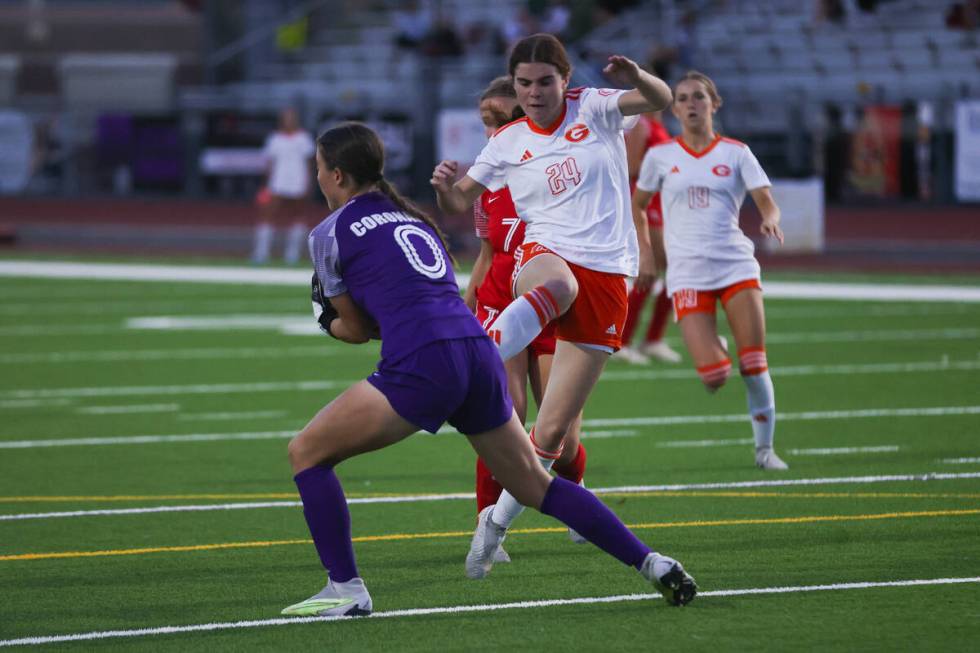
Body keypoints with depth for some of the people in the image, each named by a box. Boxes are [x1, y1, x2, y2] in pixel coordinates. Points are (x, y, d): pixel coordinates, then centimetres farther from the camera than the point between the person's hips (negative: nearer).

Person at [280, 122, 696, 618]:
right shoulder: (413, 217, 26)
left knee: (307, 452, 5)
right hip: (479, 353, 7)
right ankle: (650, 563, 13)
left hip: (421, 367, -7)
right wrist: (342, 318, 29)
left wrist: (329, 323, 34)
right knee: (536, 486, 19)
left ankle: (345, 589, -1)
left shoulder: (330, 233, 6)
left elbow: (358, 328, 14)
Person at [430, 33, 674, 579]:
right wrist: (444, 185, -9)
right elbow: (460, 203, 16)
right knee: (555, 285, -44)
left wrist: (637, 78, -34)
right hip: (545, 258, 0)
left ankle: (496, 522, 14)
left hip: (607, 279, 0)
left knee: (552, 432, -4)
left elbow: (661, 99, -10)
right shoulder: (508, 144, 10)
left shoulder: (594, 109, 5)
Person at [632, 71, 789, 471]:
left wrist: (770, 221, -25)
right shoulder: (660, 156, 6)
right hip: (687, 273, 0)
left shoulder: (735, 153, 5)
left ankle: (764, 447, 7)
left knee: (755, 364, -10)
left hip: (736, 265, 1)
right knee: (714, 377, -13)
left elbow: (767, 203, -2)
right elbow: (638, 205, 19)